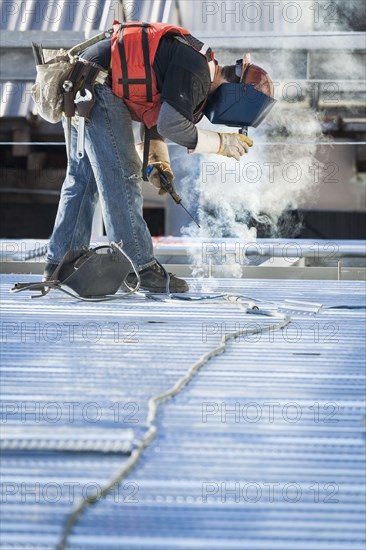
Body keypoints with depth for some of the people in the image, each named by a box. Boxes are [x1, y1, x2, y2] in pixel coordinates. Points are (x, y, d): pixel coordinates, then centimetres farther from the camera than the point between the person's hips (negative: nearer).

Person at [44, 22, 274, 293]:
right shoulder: (196, 70, -18)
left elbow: (154, 118, 22)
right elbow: (171, 125, -23)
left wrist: (158, 162, 8)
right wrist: (220, 143, -13)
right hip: (97, 85, -11)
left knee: (83, 176, 14)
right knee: (122, 177, -9)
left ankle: (61, 264, 19)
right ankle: (140, 267, -7)